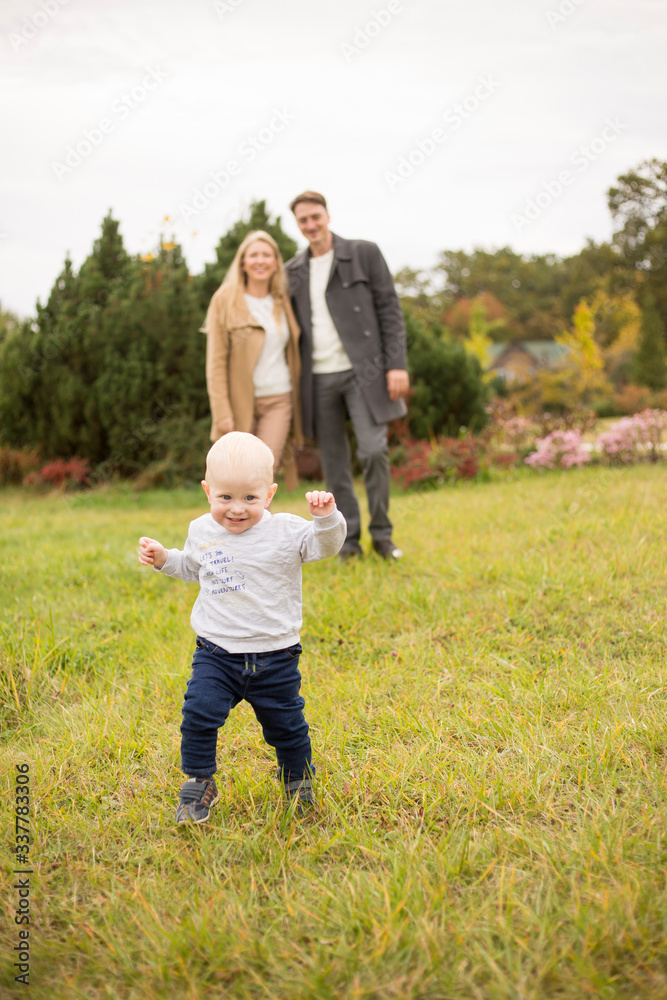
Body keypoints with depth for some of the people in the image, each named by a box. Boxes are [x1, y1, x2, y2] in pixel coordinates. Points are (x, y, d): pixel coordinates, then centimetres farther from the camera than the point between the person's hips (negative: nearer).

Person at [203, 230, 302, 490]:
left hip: (278, 400, 2)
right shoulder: (225, 300, -1)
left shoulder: (282, 301, 11)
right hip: (241, 402, -2)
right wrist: (221, 411, -12)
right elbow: (216, 361, -5)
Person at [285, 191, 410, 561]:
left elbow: (389, 309, -1)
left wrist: (397, 364, -10)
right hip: (318, 378, 4)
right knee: (333, 462, 6)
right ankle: (348, 539, 15)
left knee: (373, 451, -13)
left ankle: (382, 534, 4)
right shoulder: (293, 271, 12)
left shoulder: (364, 253, 2)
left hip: (360, 371, -3)